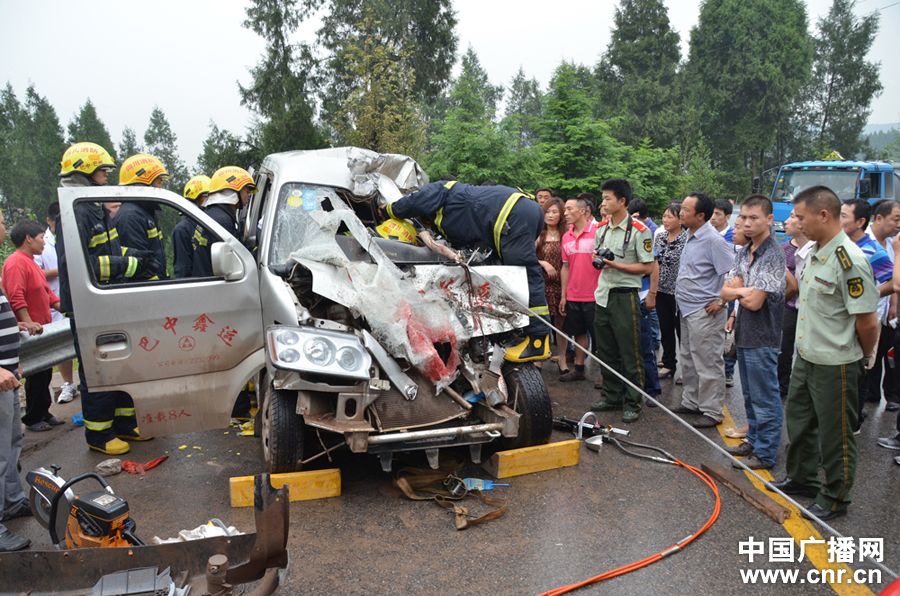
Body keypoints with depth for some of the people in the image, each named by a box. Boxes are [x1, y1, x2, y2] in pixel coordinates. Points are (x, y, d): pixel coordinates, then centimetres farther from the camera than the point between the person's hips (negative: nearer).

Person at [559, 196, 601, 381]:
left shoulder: (598, 231, -11)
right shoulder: (566, 236, 9)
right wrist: (563, 295, 12)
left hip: (594, 296, -6)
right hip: (573, 296, 6)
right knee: (579, 333, 16)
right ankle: (579, 369, 27)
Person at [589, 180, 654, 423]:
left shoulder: (639, 230, -11)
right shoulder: (601, 228, 11)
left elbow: (648, 267, -12)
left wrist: (617, 265, -19)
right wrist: (597, 258, 1)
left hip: (625, 296, -7)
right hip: (603, 294, 7)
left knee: (630, 353, -1)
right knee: (606, 351, 14)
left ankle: (633, 403, 9)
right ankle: (611, 396, 27)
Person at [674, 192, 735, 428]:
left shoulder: (713, 240, -19)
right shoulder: (691, 236, 10)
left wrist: (721, 302, -17)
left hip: (704, 313, -10)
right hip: (687, 309, 10)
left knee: (708, 363, -1)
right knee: (689, 361, 19)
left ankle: (712, 412, 10)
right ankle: (691, 402, 32)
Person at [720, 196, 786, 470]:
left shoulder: (773, 255, -17)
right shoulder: (744, 252, 10)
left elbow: (754, 301, -20)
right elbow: (726, 291, 6)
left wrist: (738, 291, -3)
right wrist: (744, 292, -11)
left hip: (762, 339, -8)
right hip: (744, 334, 9)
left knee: (765, 398, 2)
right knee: (750, 395, 20)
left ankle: (765, 454, 13)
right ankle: (753, 441, 34)